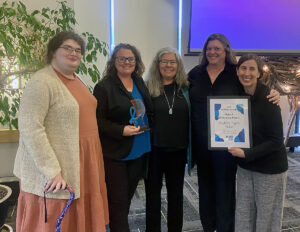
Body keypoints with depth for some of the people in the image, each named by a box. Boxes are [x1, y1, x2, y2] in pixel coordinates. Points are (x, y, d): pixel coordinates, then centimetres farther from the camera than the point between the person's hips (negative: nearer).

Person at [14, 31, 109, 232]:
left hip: (82, 166, 8)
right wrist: (52, 171, -22)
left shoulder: (76, 80, 13)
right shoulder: (42, 82, -13)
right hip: (57, 171, -8)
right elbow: (30, 129, -20)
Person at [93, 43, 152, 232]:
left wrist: (147, 126, 2)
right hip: (115, 154, -6)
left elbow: (149, 112, 18)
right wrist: (121, 130, -24)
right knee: (118, 201, 3)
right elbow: (98, 121, -13)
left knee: (128, 197, 19)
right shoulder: (104, 87, -9)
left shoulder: (140, 84, 9)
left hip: (139, 151, 6)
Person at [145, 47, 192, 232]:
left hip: (178, 150, 2)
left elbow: (192, 119, 6)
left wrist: (189, 148, -1)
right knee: (153, 192, 11)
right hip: (154, 149, -2)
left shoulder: (186, 89, 4)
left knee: (176, 193, 16)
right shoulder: (148, 89, -2)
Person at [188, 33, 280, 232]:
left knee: (225, 186, 7)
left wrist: (273, 94, -19)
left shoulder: (236, 74, -2)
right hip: (201, 141, 3)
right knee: (205, 185, 17)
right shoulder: (196, 74, 6)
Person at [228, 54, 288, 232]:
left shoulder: (268, 99, -16)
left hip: (270, 168, -5)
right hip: (245, 167, 5)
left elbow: (276, 141, -16)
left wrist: (246, 154, -22)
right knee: (243, 217, 12)